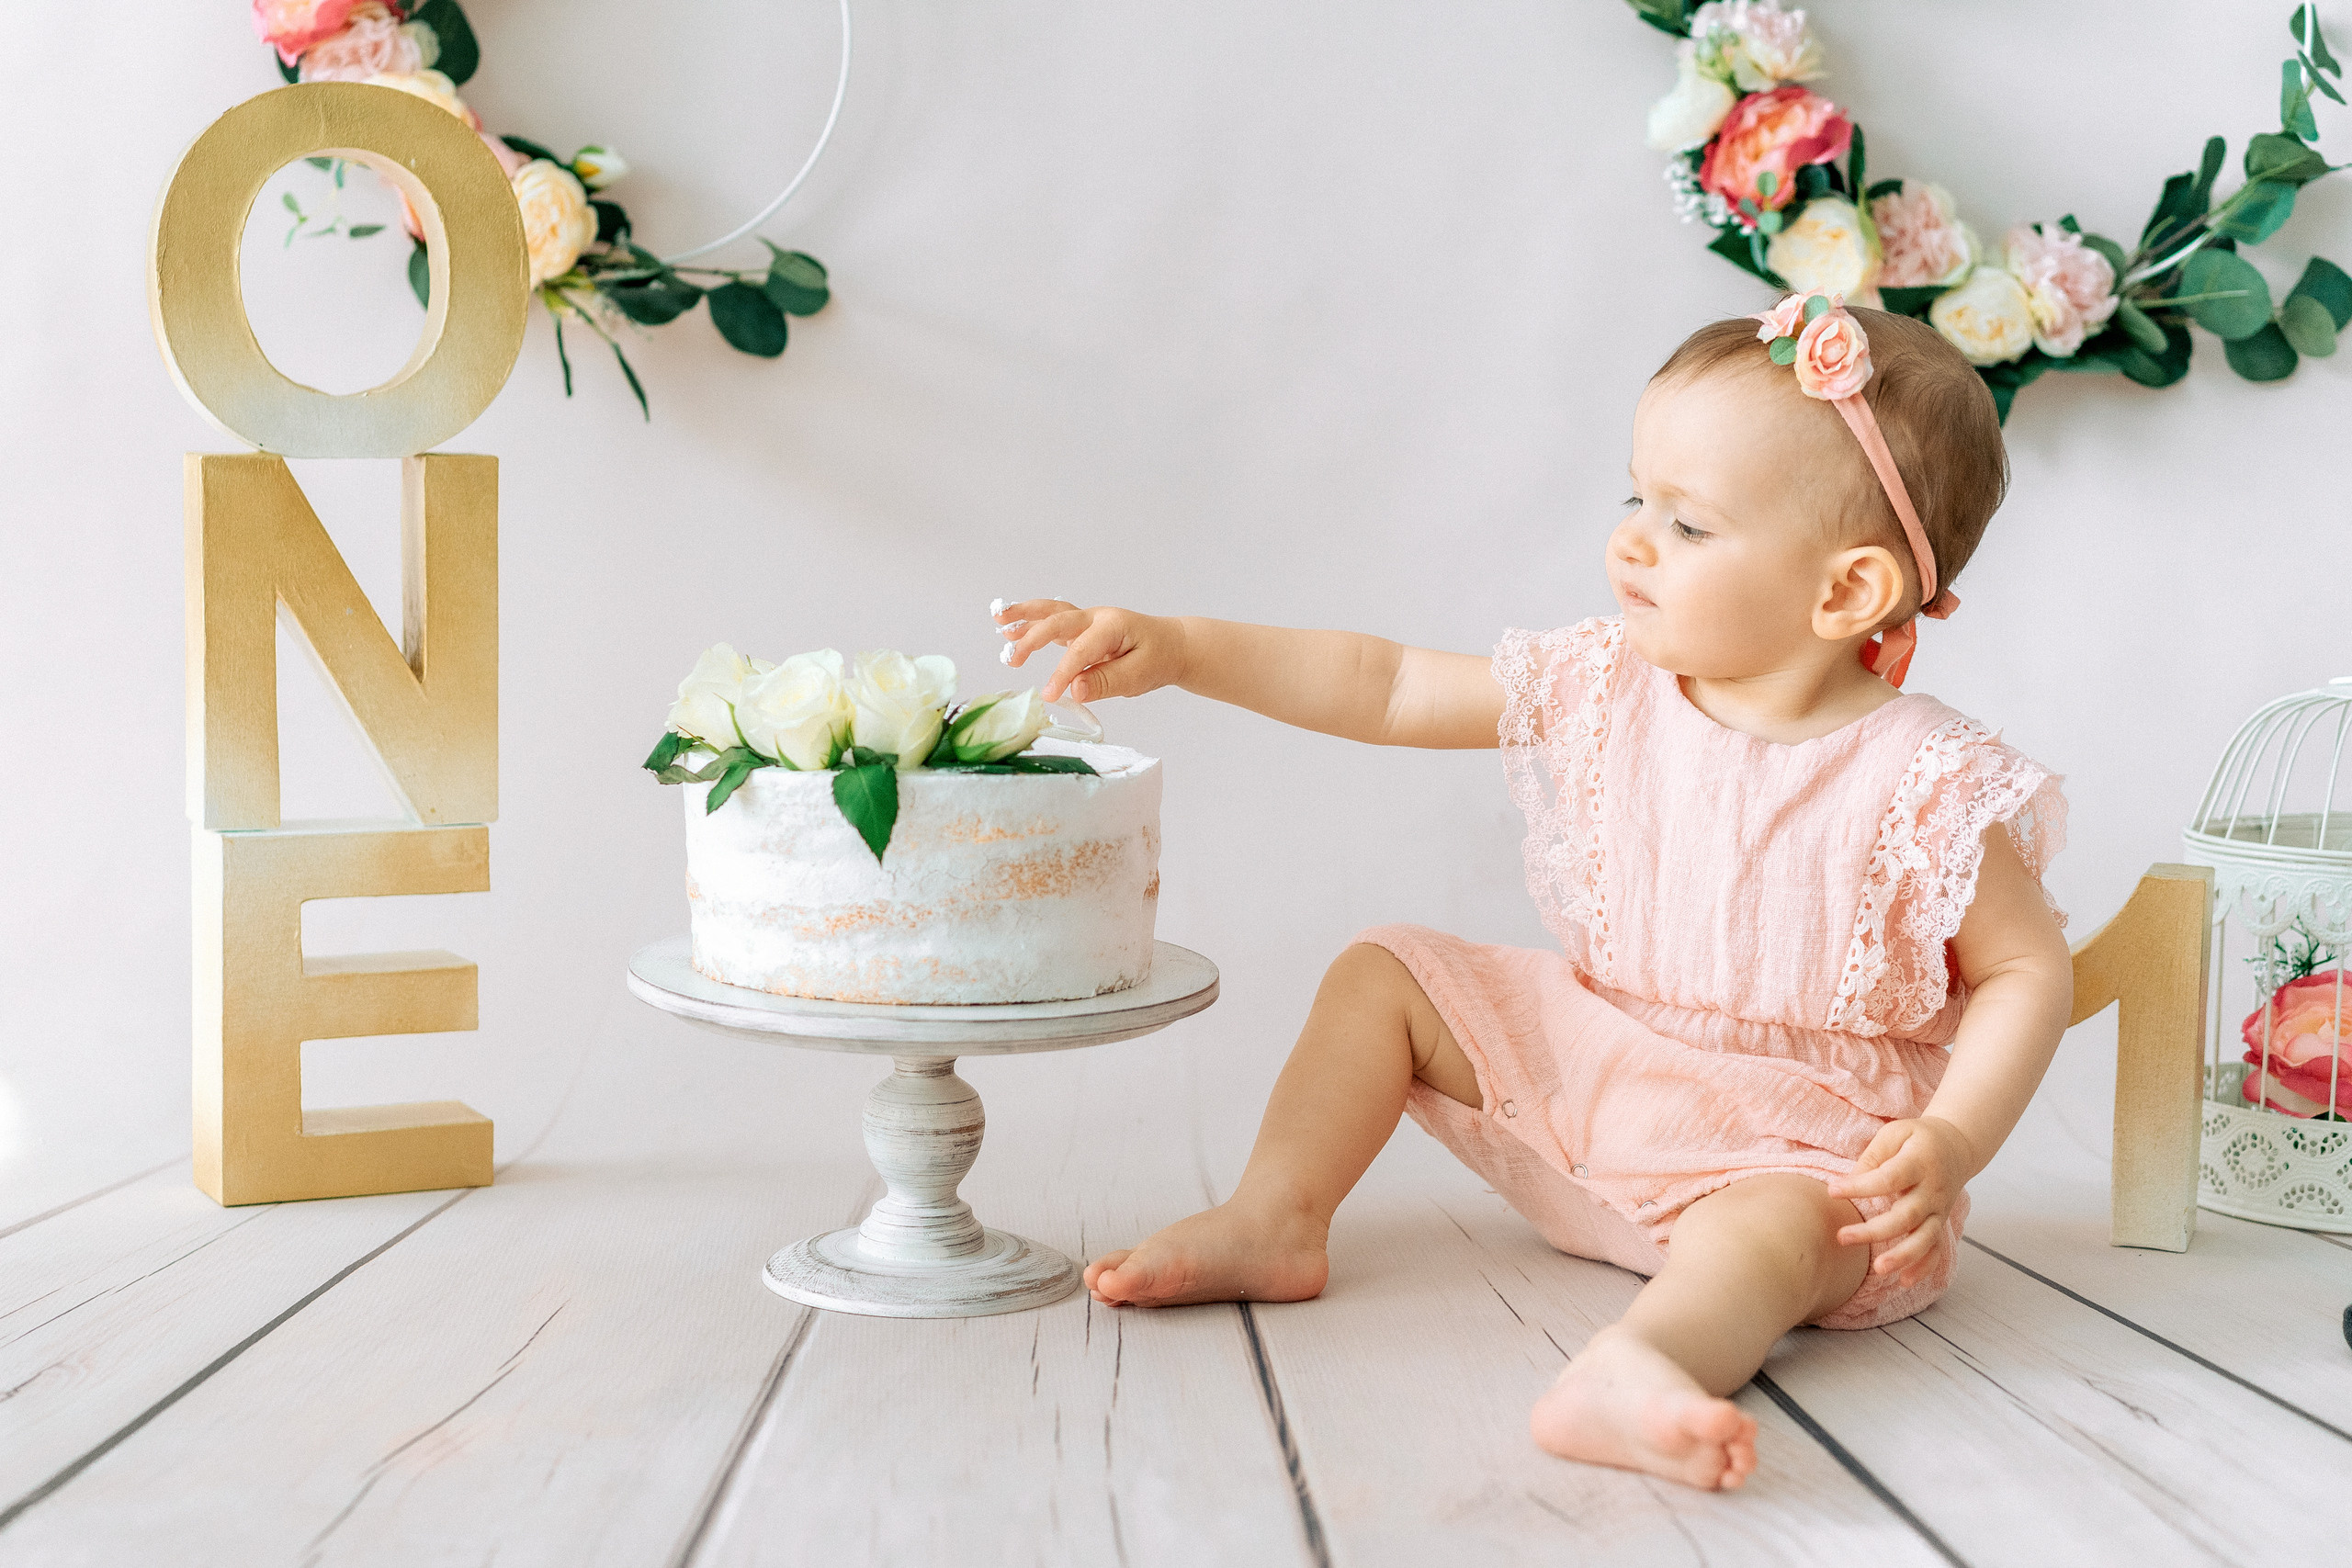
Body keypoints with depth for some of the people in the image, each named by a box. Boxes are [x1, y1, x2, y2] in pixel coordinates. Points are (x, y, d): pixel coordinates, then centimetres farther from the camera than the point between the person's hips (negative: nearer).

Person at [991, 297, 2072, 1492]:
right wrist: (1179, 649, -10)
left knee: (1779, 1225, -39)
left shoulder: (1923, 790, -20)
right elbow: (1389, 689, -2)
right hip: (1584, 1064, 6)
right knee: (1385, 974, 4)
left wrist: (1950, 1144, -26)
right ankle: (1273, 1225, 3)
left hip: (1789, 1136, -6)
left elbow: (2029, 969, -11)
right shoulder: (1606, 689, -5)